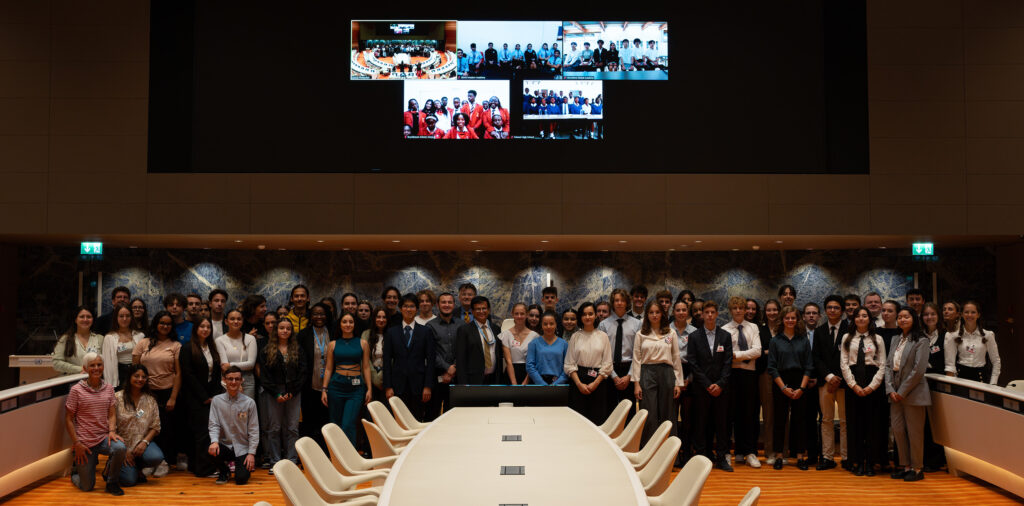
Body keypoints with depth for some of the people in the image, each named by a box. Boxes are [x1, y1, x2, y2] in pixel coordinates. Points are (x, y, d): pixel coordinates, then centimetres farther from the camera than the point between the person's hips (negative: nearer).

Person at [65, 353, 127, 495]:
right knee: (87, 487, 0)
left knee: (120, 448, -34)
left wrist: (111, 431, -15)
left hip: (103, 438, 2)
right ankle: (76, 472, 39)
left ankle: (112, 482, -5)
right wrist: (76, 443, -9)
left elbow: (112, 414, 5)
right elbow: (68, 419, -3)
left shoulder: (108, 388, 5)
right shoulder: (76, 390, -5)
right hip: (85, 442, -2)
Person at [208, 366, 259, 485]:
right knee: (210, 449, -32)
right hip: (224, 445, 1)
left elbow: (254, 430, -2)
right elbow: (214, 425, -2)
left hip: (242, 448, -1)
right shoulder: (217, 400, 0)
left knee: (241, 479, -19)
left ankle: (247, 466, 21)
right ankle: (223, 471, 2)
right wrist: (214, 441, -23)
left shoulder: (249, 402, -4)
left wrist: (251, 453, -8)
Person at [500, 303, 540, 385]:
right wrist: (514, 383, -12)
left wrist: (525, 382, -8)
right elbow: (508, 361, -4)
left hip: (529, 376, 1)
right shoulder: (506, 335, 2)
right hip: (511, 374, -1)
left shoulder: (534, 335, 4)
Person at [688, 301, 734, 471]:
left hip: (721, 387, 1)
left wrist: (720, 384, -8)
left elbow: (728, 363, 2)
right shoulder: (694, 337, 3)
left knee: (721, 422, 4)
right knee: (701, 423, 1)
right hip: (701, 387, -1)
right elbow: (693, 363, -3)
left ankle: (722, 458, 11)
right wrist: (707, 385, -9)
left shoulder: (725, 336, 8)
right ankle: (701, 456, 8)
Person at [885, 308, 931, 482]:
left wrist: (902, 392, -12)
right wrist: (890, 390, -2)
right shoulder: (897, 341, 15)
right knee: (898, 430, 7)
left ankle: (917, 468, 11)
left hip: (913, 394, -6)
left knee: (914, 432, 0)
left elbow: (918, 369, -14)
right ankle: (905, 465, 18)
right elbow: (888, 365, 10)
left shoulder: (921, 341, -7)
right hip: (895, 394, 7)